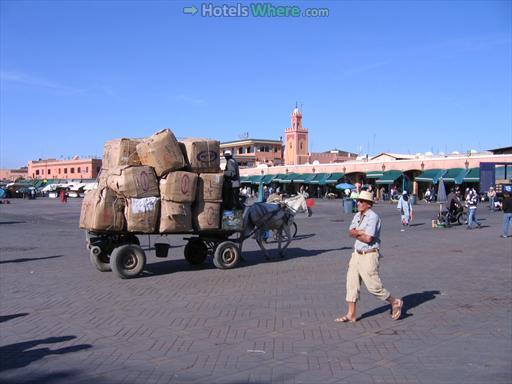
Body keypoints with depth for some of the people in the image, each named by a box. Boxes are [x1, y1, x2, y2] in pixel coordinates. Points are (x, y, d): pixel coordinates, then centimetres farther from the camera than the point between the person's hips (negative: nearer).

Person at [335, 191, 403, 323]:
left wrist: (356, 233, -7)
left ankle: (395, 303, 19)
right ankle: (351, 315, 13)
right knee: (352, 283, 6)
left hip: (369, 256, -8)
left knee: (373, 285, -3)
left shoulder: (373, 217, -15)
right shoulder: (357, 216, 12)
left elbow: (368, 238, -22)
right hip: (357, 254, 8)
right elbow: (350, 232, 4)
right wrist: (360, 232, -14)